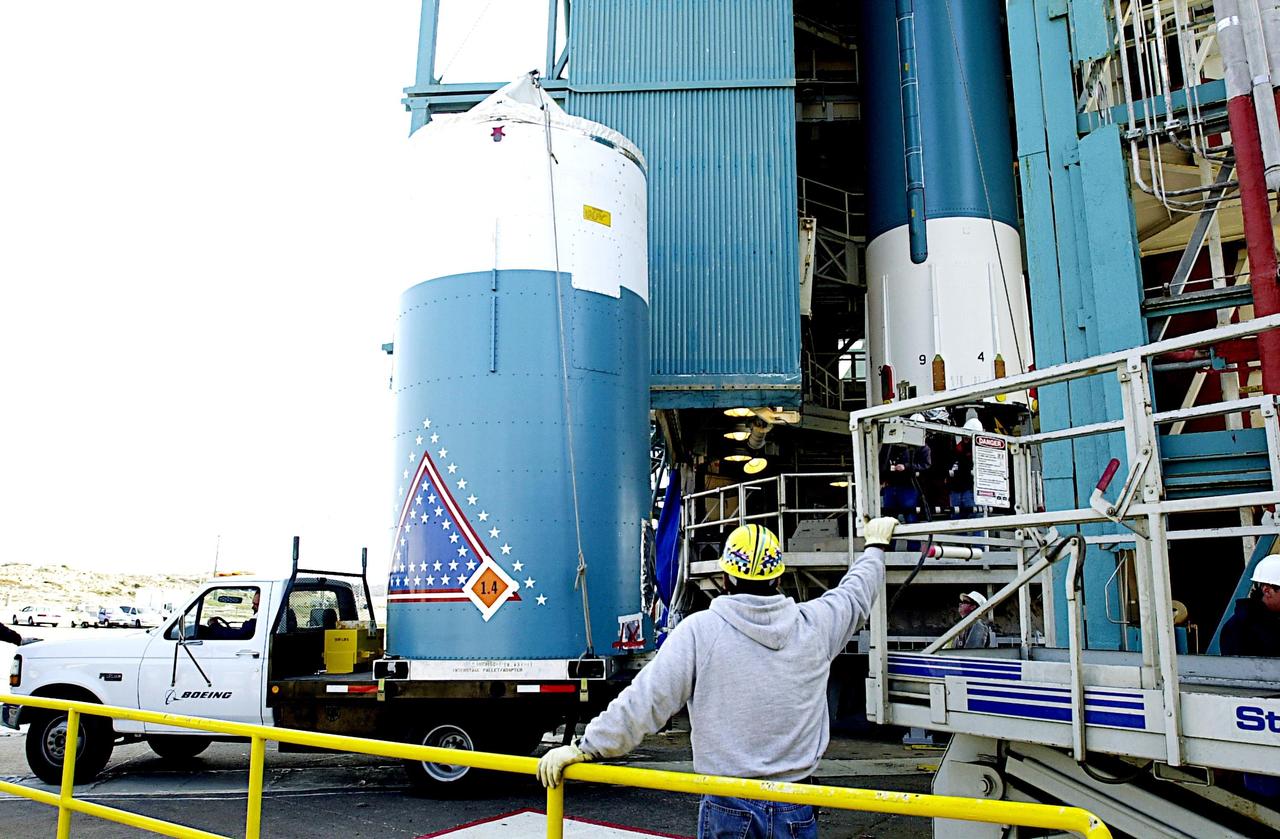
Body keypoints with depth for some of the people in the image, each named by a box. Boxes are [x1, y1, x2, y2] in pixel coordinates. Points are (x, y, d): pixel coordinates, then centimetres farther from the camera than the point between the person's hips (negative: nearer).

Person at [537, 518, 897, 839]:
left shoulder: (700, 630, -13)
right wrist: (875, 545, 38)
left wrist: (585, 747, -5)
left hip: (728, 808, -2)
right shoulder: (814, 625, -2)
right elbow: (856, 593, 19)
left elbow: (644, 700, -15)